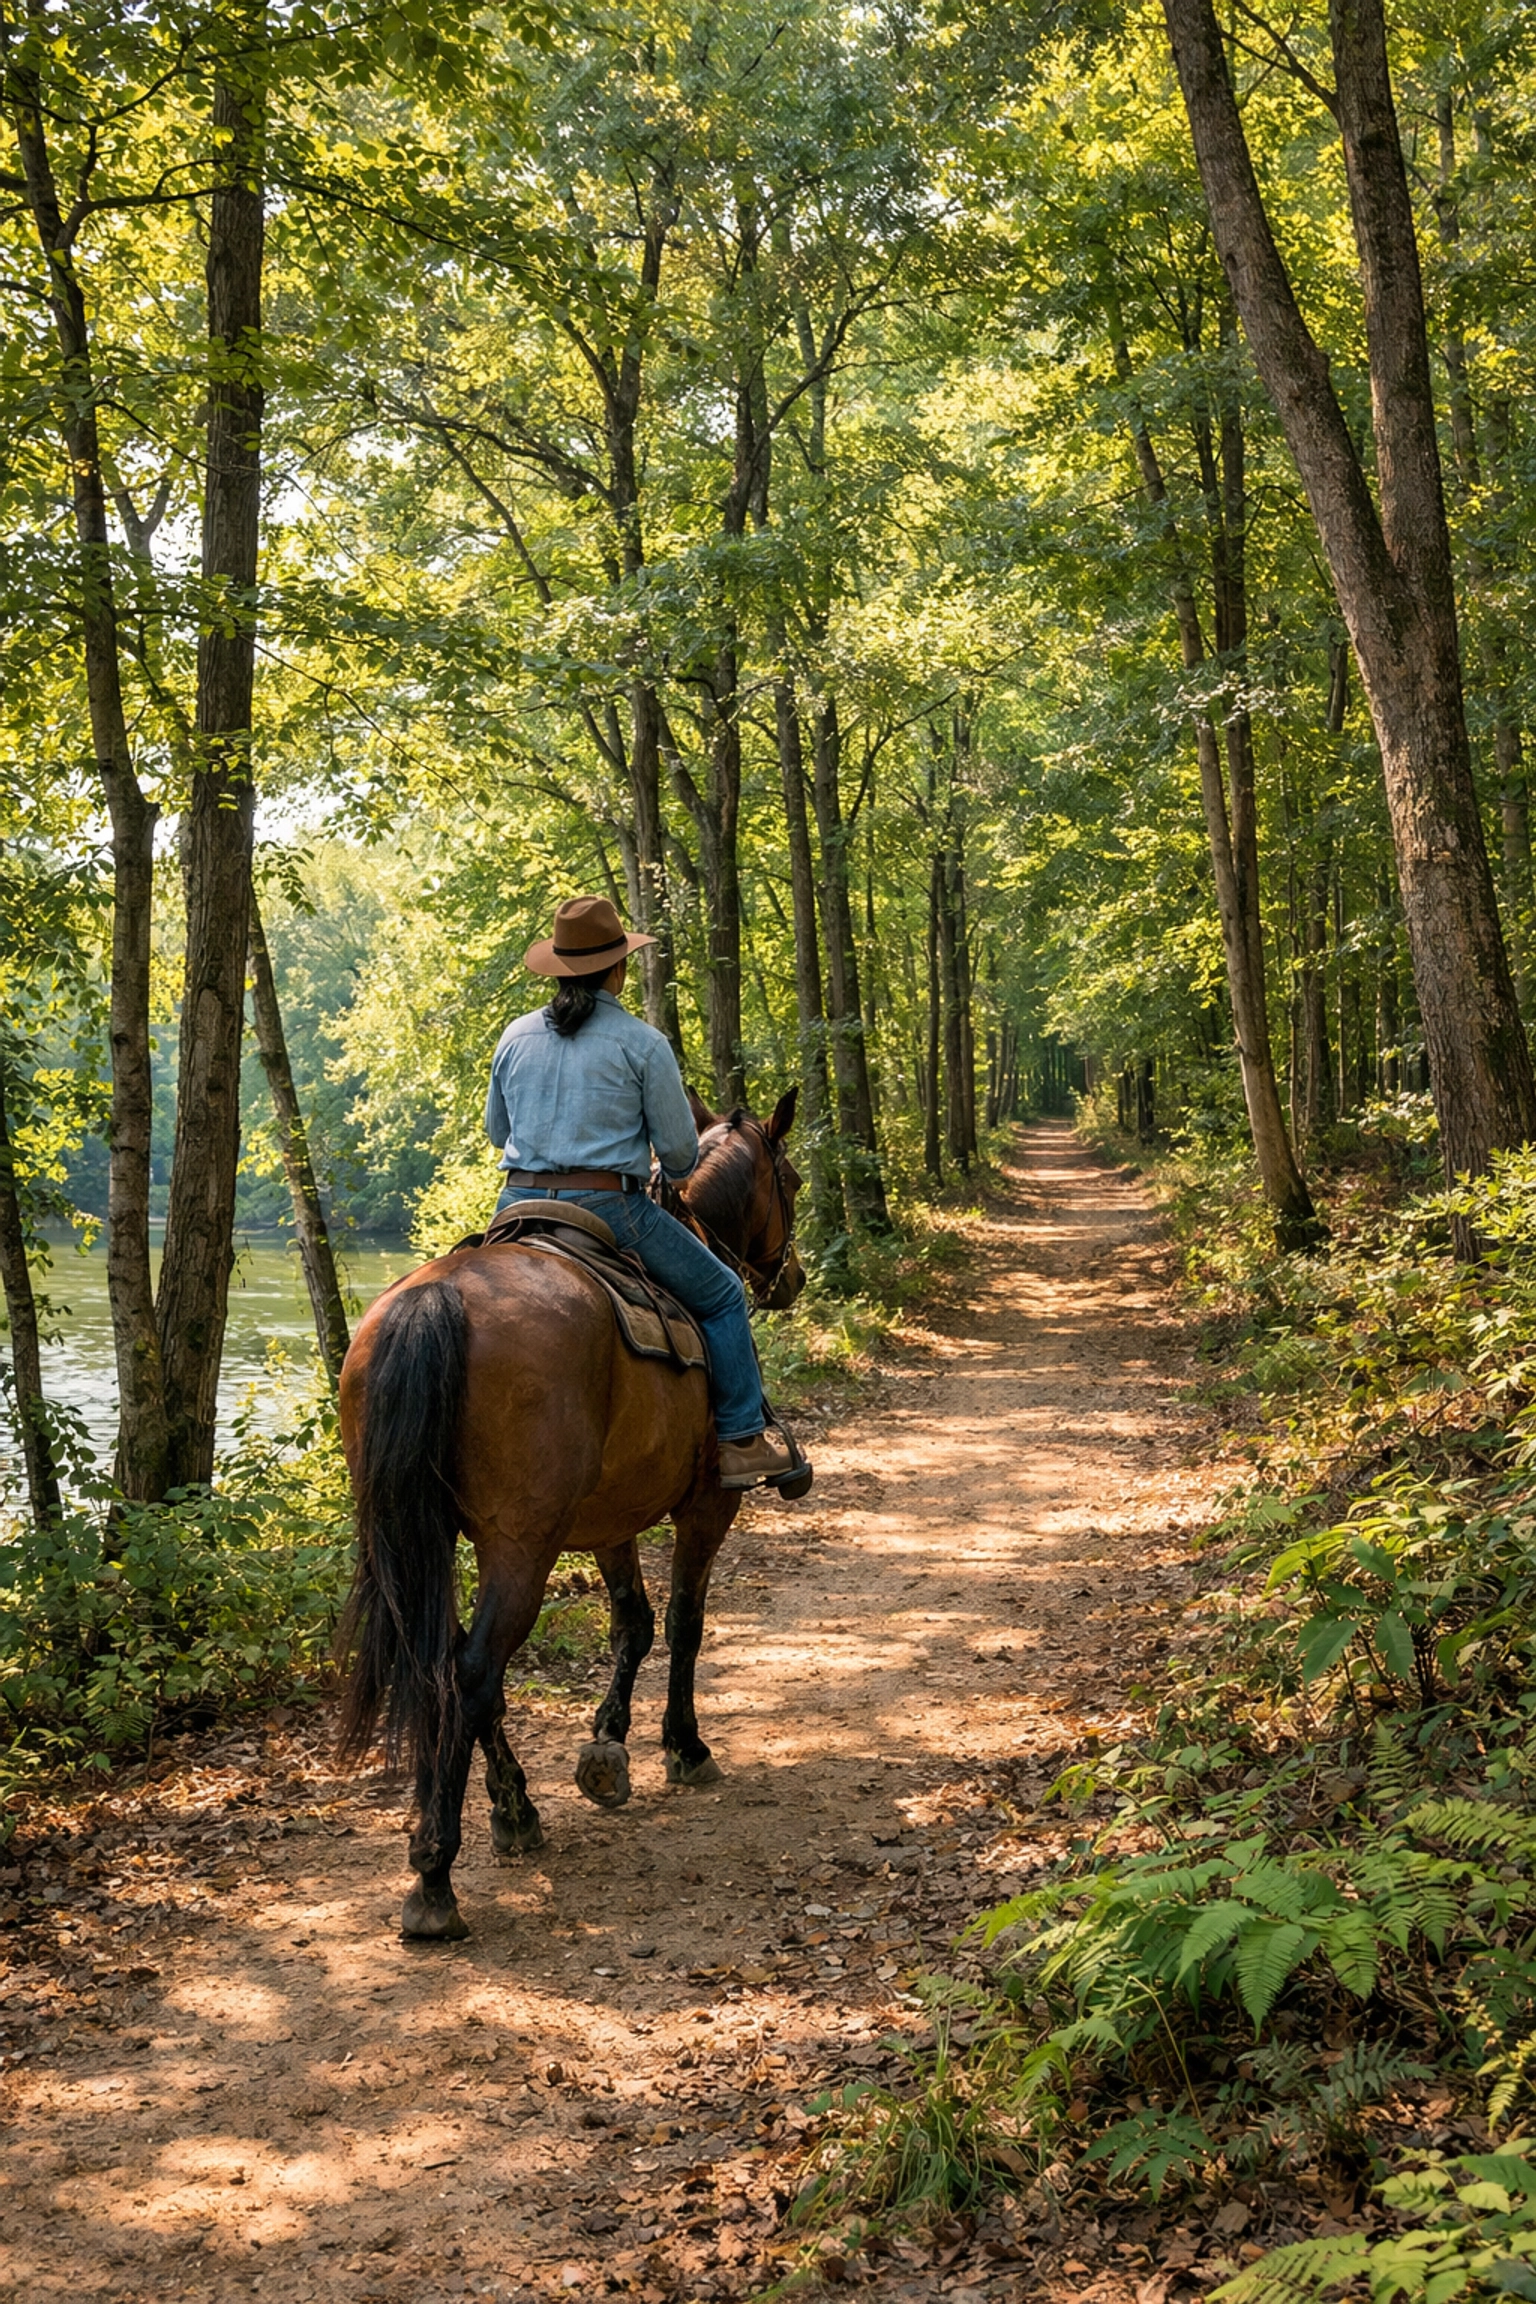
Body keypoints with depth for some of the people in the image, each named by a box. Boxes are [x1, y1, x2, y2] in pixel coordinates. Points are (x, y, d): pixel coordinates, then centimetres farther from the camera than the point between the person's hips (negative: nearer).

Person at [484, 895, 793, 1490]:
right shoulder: (642, 1043, -6)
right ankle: (740, 1440, 11)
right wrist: (676, 1171, 21)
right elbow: (680, 1152, -3)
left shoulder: (516, 1036, 7)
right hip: (609, 1210, -5)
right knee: (722, 1296, 12)